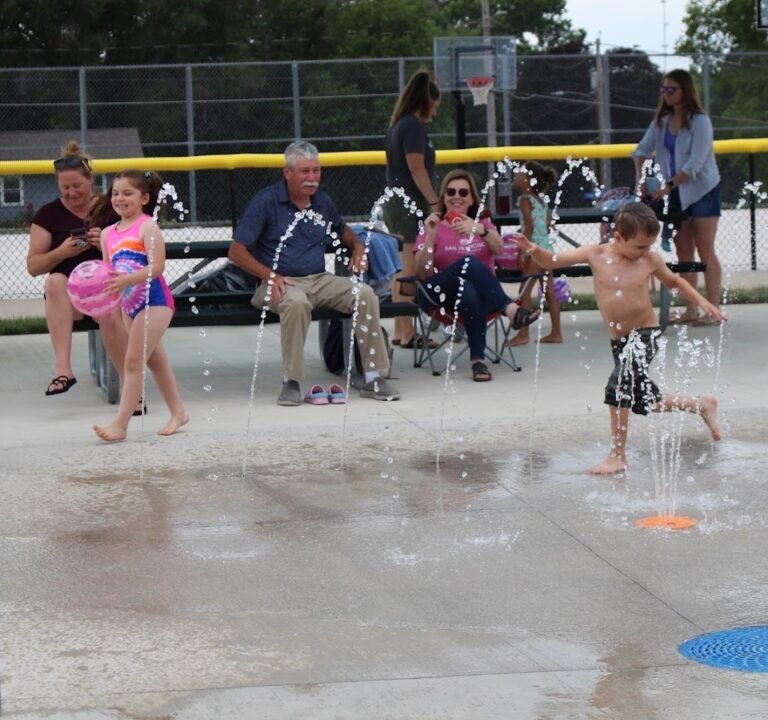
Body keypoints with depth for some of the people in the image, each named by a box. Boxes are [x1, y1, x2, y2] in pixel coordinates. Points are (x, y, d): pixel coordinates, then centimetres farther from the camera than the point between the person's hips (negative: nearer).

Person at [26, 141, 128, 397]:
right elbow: (33, 266, 4)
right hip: (66, 295, 1)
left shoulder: (111, 210, 8)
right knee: (54, 281, -35)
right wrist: (61, 253, -15)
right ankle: (62, 369, -43)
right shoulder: (48, 215, 7)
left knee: (109, 315, -36)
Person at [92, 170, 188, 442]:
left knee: (133, 361, -12)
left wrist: (125, 280, -31)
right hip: (129, 302, 8)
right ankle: (178, 412, 30)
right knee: (155, 360, 17)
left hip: (154, 300, -8)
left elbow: (156, 267, -20)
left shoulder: (147, 227, -11)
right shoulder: (108, 233, 11)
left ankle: (120, 424, -13)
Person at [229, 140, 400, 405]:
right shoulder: (266, 202, -4)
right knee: (296, 303, -39)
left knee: (364, 294, -20)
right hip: (281, 282, -5)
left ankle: (374, 378, -15)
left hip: (319, 280, 5)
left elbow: (342, 230, 36)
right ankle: (291, 382, -29)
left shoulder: (323, 202, 13)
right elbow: (237, 252, -6)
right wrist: (270, 276, -18)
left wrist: (357, 247, 13)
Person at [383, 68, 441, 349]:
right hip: (411, 204, -10)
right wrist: (435, 202, -17)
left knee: (402, 270, 14)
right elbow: (417, 168, -18)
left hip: (395, 202, 10)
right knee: (410, 270, -8)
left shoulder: (398, 125, 15)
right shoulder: (414, 127, -13)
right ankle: (407, 332, -7)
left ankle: (400, 330, 19)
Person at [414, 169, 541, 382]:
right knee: (469, 262, -33)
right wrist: (430, 237, -15)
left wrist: (480, 231, -28)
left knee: (470, 293, -37)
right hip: (442, 294, -1)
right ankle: (511, 309, -45)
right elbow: (423, 274, -2)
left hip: (483, 293, 1)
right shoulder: (434, 227, 13)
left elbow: (499, 249, -7)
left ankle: (478, 358, -39)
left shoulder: (483, 223, 19)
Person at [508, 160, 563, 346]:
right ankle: (556, 332, 14)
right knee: (549, 291, 11)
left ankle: (523, 334, -7)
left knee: (525, 292, -6)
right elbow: (548, 222, 18)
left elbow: (529, 226, -19)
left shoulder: (525, 199, -11)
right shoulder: (541, 199, 13)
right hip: (547, 246, 9)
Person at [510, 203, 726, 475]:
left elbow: (674, 281, 13)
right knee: (644, 401, 15)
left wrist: (702, 302, 6)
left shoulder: (650, 260, -6)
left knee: (619, 385, -24)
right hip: (619, 340, 4)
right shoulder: (596, 254, -7)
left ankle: (617, 456, -13)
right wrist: (534, 250, -26)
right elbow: (552, 261, -5)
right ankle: (701, 405, 40)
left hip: (645, 334, -4)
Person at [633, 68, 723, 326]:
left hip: (702, 191, -7)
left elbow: (695, 163, -20)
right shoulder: (661, 122, 7)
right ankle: (691, 310, 10)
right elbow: (642, 150, 10)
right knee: (684, 254, 6)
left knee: (706, 252, -7)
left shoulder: (699, 122, -13)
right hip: (676, 196, 7)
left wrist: (669, 185, -24)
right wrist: (641, 178, -6)